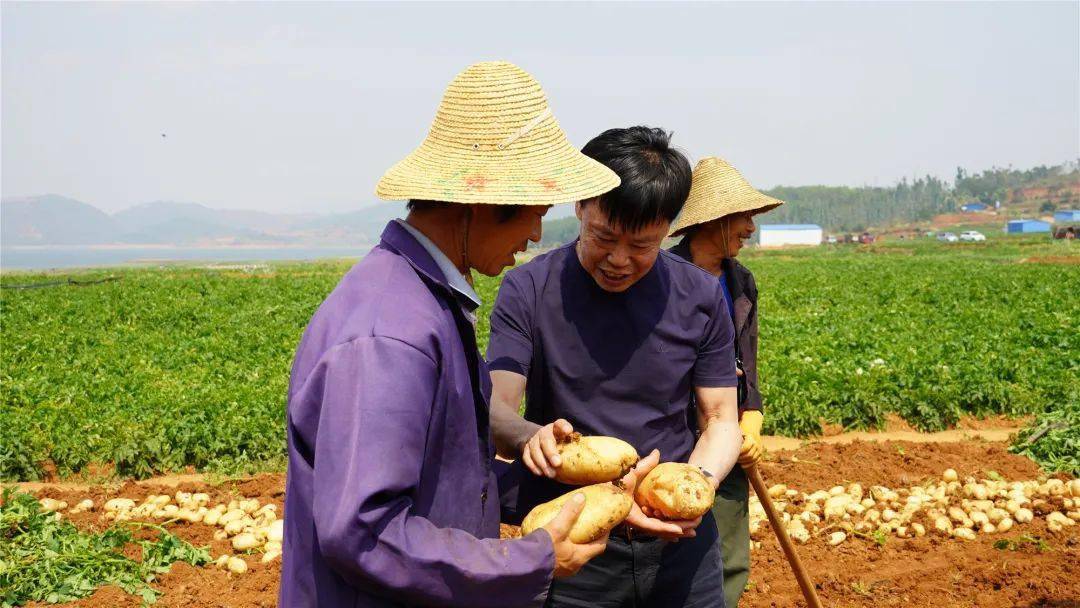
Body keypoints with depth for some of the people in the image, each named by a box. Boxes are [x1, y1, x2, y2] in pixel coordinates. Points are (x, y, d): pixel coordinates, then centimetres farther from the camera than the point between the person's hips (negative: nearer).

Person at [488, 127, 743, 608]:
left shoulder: (700, 297, -3)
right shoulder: (528, 290, -9)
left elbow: (722, 420, 1)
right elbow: (494, 410, -16)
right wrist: (530, 437, -39)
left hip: (676, 539, 2)